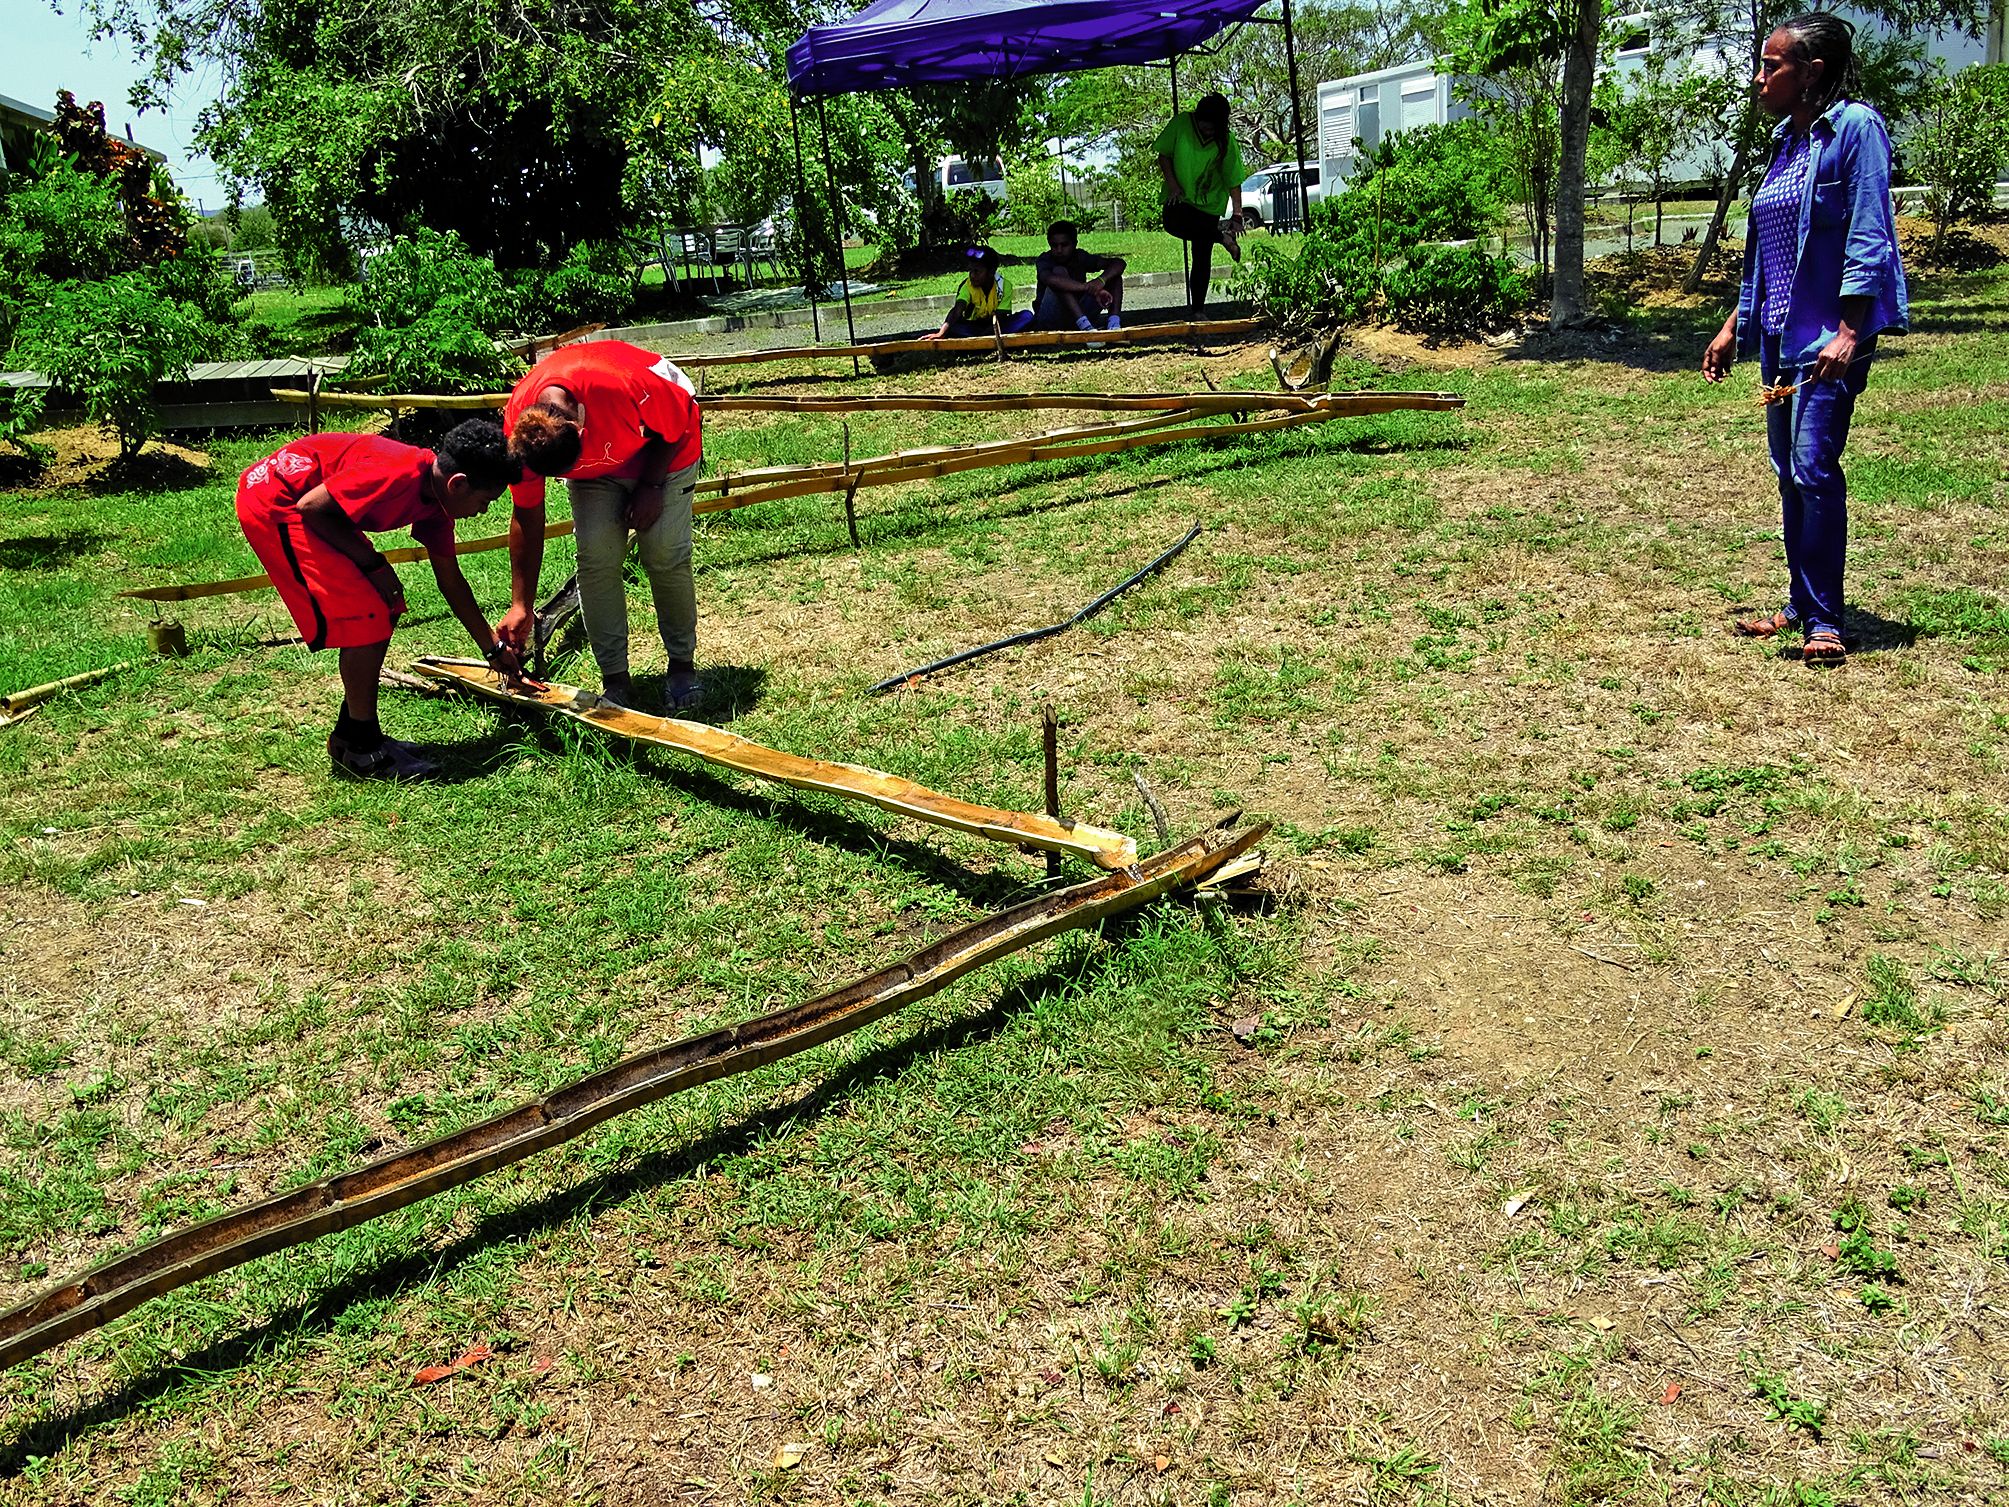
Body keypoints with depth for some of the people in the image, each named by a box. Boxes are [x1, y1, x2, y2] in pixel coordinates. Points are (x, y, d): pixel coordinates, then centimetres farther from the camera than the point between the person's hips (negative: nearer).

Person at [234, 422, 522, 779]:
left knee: (385, 610, 7)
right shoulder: (400, 473, -29)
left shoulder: (436, 496, 1)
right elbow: (311, 507, -23)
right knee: (365, 617, -14)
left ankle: (350, 735, 16)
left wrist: (493, 648, 16)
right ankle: (362, 749, -3)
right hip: (272, 502, -10)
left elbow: (450, 581, 12)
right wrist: (372, 562, -15)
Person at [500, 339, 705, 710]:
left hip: (662, 449, -3)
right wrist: (521, 606, -13)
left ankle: (682, 664, 6)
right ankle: (615, 679, -3)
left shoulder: (624, 386, -42)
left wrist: (651, 486, -18)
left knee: (665, 555, -13)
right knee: (596, 558, -13)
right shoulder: (518, 427, -26)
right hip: (594, 462, 3)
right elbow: (527, 518, -14)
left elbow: (678, 426, -19)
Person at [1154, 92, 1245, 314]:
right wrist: (1172, 183, -13)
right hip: (1180, 198, 0)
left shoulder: (1226, 142, -11)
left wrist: (1237, 215, -17)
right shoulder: (1181, 123, -10)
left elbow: (1233, 181, -9)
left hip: (1209, 204, 0)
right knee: (1174, 225, -33)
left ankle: (1197, 309, 10)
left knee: (1202, 258, -1)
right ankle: (1222, 234, -15)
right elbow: (1164, 154, 1)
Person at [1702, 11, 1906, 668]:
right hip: (1779, 334, 8)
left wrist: (1848, 331, -22)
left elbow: (1867, 237, -15)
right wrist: (1734, 326, 21)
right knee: (1789, 474, 10)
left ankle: (1824, 622, -7)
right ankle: (1801, 607, 20)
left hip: (1830, 334, -8)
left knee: (1813, 469, -13)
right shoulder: (1786, 140, 16)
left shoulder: (1854, 127, -8)